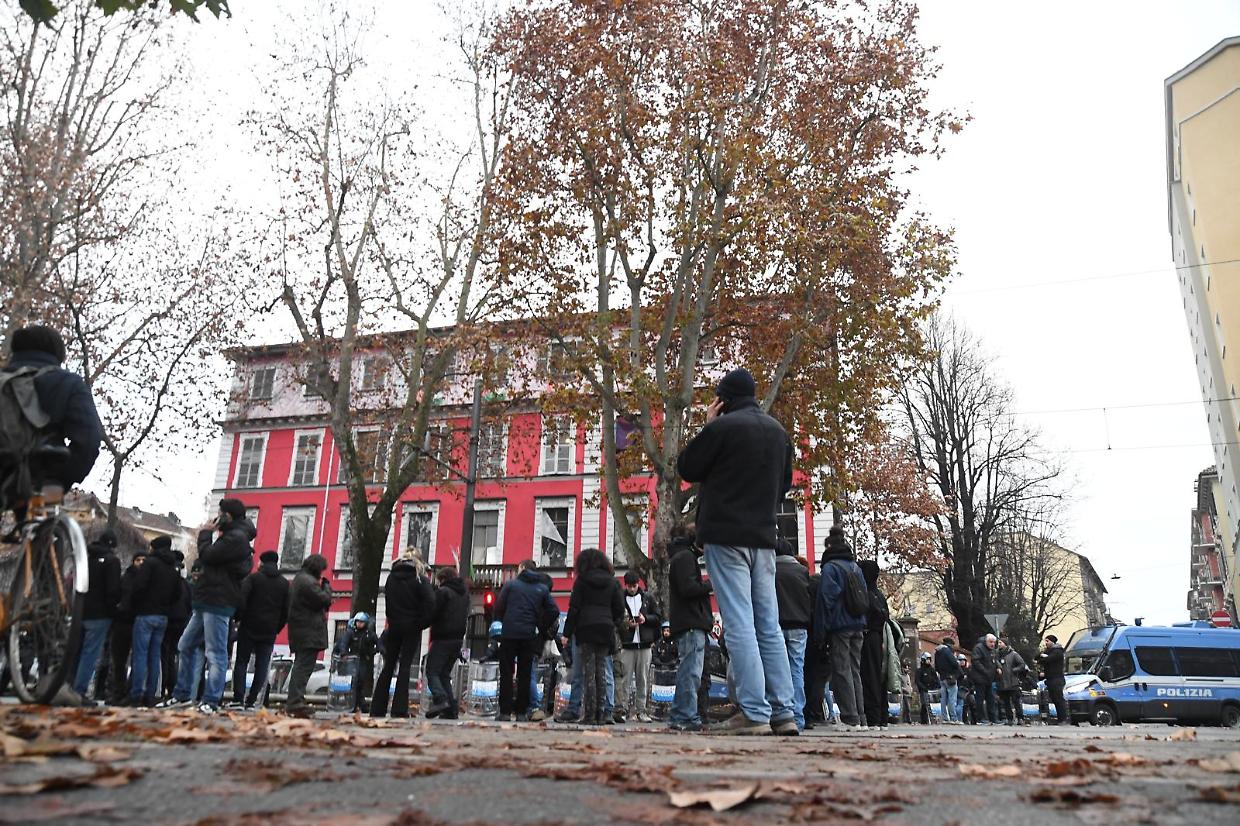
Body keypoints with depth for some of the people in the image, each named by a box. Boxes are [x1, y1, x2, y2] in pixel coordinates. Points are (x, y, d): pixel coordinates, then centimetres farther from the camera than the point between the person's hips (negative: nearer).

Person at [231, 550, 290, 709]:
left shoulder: (253, 578, 0)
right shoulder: (285, 584, 8)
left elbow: (241, 599, -12)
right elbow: (286, 611, 6)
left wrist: (239, 619, -2)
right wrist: (277, 629, 11)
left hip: (249, 628, -2)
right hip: (269, 632, 2)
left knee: (241, 662, 6)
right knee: (262, 666, 5)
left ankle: (238, 698, -1)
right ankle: (251, 700, 1)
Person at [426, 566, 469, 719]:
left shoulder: (442, 592, -8)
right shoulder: (465, 593, 17)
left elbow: (433, 613, -12)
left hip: (442, 639, -7)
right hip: (458, 639, 7)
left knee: (432, 671, -2)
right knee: (445, 674, 12)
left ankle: (440, 699, -22)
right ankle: (451, 709, 4)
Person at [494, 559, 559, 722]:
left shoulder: (510, 584, 2)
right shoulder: (543, 588, 8)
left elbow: (499, 607, -4)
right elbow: (554, 611, 1)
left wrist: (500, 626, 10)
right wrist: (541, 629, 10)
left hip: (509, 634, -2)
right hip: (529, 636, 2)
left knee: (506, 673, 3)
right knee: (524, 675, 8)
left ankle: (505, 711, 0)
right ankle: (522, 711, 6)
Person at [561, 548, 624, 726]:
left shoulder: (582, 580, 2)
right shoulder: (611, 582, 12)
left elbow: (574, 608, -2)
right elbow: (620, 609, 9)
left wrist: (567, 633, 0)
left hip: (586, 628, -3)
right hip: (605, 630, 3)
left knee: (588, 673, -3)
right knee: (600, 672, 7)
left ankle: (590, 716, -8)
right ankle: (599, 715, 6)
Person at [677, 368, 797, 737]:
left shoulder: (722, 426, -10)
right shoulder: (777, 430, 13)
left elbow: (686, 468, 0)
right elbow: (785, 481, 21)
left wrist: (707, 427, 6)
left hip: (726, 535, -6)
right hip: (764, 537, 7)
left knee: (739, 623, -7)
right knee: (769, 626, 9)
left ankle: (754, 713, -8)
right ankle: (783, 712, 9)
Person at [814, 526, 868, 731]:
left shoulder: (830, 567, -7)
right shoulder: (856, 567, 15)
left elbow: (826, 598, -12)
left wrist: (821, 630, -10)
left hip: (840, 625, -7)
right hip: (857, 626, 7)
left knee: (842, 670, -4)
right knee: (855, 670, 11)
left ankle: (850, 719, -7)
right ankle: (860, 718, 11)